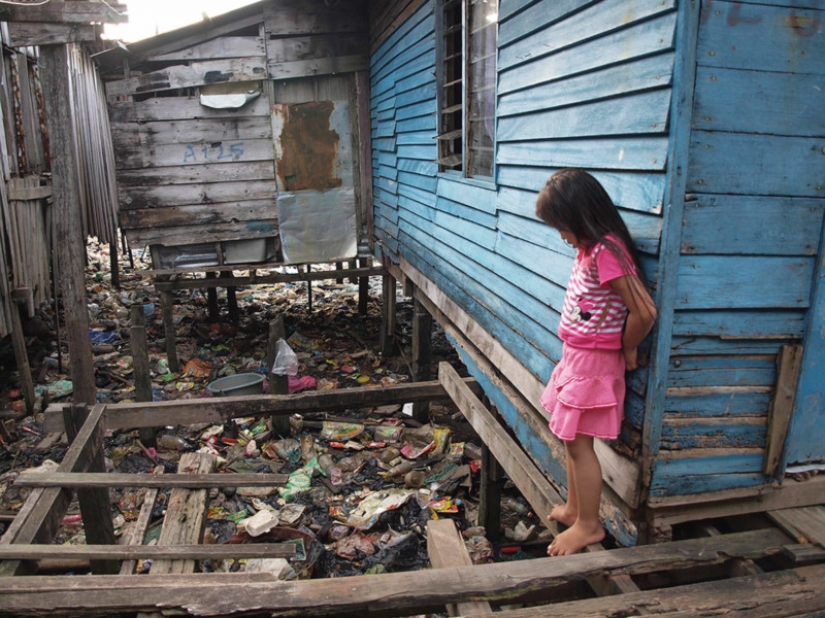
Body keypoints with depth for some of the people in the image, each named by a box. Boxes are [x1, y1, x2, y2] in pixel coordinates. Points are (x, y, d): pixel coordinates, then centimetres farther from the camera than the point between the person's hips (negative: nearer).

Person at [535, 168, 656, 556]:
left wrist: (626, 348, -11)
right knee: (570, 438, 20)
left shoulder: (606, 254, -23)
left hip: (594, 362, -9)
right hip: (576, 357, 9)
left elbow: (644, 312, -27)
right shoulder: (590, 249, 6)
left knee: (578, 443, 2)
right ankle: (574, 508, 37)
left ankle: (588, 525, 20)